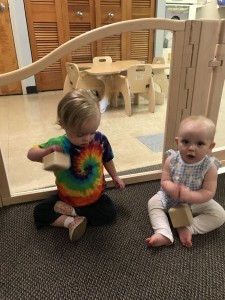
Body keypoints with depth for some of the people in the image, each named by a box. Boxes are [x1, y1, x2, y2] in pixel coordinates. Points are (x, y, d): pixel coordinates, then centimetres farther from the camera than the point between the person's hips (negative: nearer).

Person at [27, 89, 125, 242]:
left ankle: (71, 211, -9)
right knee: (40, 211, -6)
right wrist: (46, 151, -38)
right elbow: (31, 154, -15)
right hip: (66, 197, 0)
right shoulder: (58, 145, -26)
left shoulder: (100, 139, -21)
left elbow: (107, 159, 0)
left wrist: (115, 177, 11)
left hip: (96, 196, 1)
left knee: (110, 213, -17)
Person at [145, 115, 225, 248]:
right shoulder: (172, 160, -19)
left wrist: (190, 196, -40)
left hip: (196, 202, -1)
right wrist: (172, 189, -40)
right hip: (171, 198, 1)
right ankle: (164, 234, -23)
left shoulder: (209, 167, -23)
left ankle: (187, 229, -19)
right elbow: (165, 181, -16)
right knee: (153, 203, -14)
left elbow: (209, 192, -24)